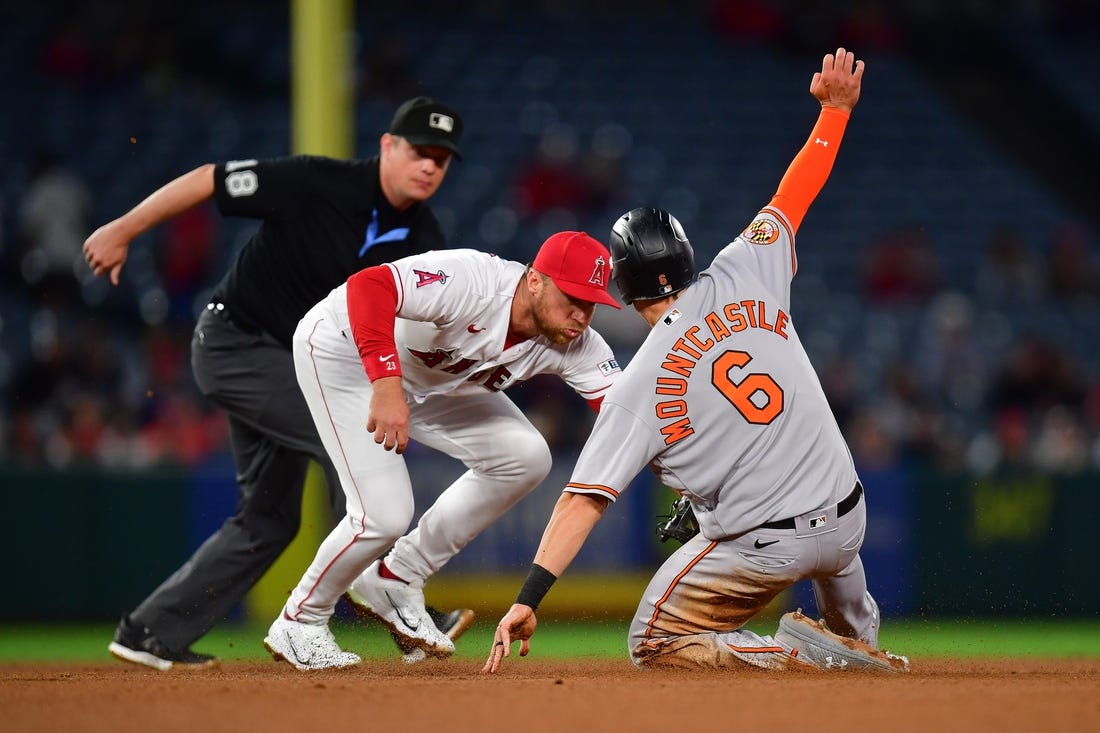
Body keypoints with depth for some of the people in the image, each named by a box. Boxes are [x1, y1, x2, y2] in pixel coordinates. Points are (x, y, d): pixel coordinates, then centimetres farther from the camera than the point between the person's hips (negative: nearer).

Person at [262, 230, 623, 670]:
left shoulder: (576, 347, -17)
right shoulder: (474, 283, -37)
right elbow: (368, 286, -47)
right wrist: (387, 387, -56)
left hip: (427, 379, 7)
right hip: (342, 350, -7)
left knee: (524, 456, -7)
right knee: (384, 514, -19)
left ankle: (397, 580, 6)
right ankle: (299, 623, 9)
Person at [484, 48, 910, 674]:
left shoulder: (641, 385, -12)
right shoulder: (745, 276, -4)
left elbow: (585, 500, -17)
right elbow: (795, 194, 8)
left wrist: (530, 597, -18)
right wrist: (836, 107, 21)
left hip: (764, 549, -6)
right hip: (848, 523, 6)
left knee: (654, 645, 12)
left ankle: (796, 653, -8)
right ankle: (860, 640, 51)